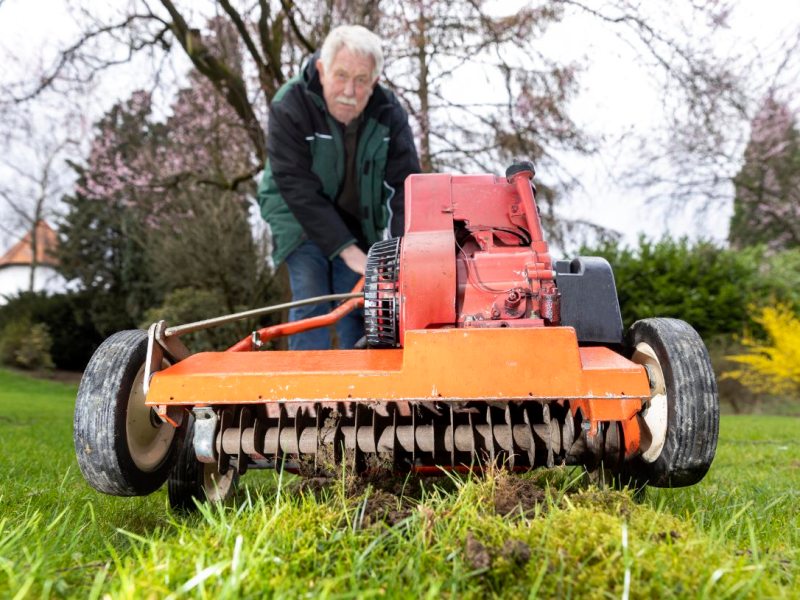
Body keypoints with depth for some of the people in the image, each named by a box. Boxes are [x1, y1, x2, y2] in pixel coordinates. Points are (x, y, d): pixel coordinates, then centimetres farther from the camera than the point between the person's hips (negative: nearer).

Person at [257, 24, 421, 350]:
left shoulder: (388, 112, -16)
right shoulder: (289, 107, -25)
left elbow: (404, 183, -19)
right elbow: (299, 191, -28)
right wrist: (347, 249, -31)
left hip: (358, 222, 3)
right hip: (301, 217, -2)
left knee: (358, 306, 0)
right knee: (310, 301, -13)